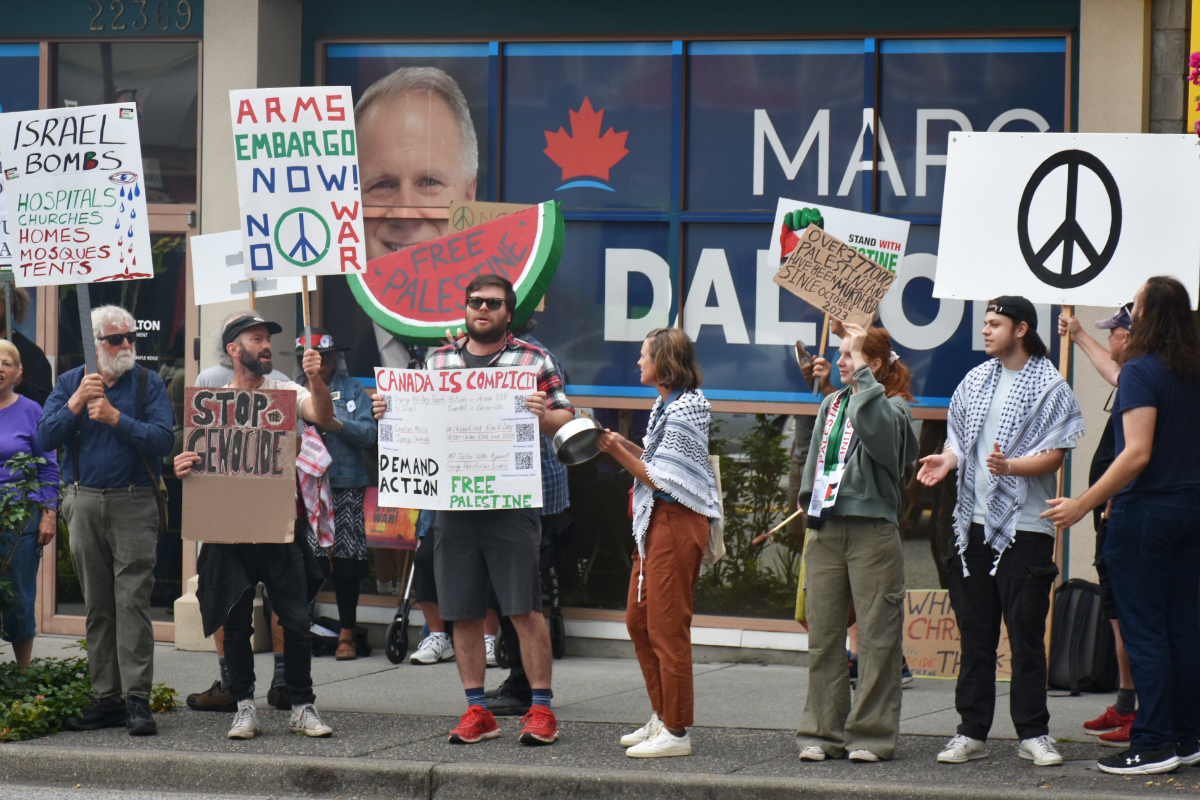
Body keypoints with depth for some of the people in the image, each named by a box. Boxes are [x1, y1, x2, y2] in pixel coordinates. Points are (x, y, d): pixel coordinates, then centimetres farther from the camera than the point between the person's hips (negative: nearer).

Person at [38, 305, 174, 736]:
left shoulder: (148, 384, 3)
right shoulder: (70, 383, 10)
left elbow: (163, 439, -10)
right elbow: (46, 437, 0)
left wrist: (116, 418, -16)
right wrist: (77, 403, -12)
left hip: (134, 505, -3)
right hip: (84, 503, 3)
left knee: (132, 600, -11)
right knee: (96, 604, 7)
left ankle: (137, 698, -12)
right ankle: (106, 697, 12)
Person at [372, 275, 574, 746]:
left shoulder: (534, 361, 5)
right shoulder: (437, 361, 16)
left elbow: (565, 421, 4)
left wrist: (543, 415, -17)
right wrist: (387, 411, 2)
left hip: (511, 503, -4)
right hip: (452, 502, 4)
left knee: (525, 609, -5)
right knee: (462, 613, 6)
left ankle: (541, 710, 2)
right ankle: (476, 711, 15)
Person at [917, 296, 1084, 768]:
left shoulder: (1050, 387, -3)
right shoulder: (975, 380, 15)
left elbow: (1053, 456, -8)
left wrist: (1010, 466, -25)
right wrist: (949, 458, -2)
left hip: (1025, 526, -5)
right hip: (974, 522, 5)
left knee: (1026, 635, -4)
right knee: (975, 634, 7)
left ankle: (1034, 733, 4)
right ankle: (972, 733, 12)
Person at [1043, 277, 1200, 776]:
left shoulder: (1141, 371, -16)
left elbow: (1138, 454, -23)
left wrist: (1083, 505, -20)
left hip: (1145, 512, -8)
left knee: (1143, 631, -4)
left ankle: (1154, 744, -4)